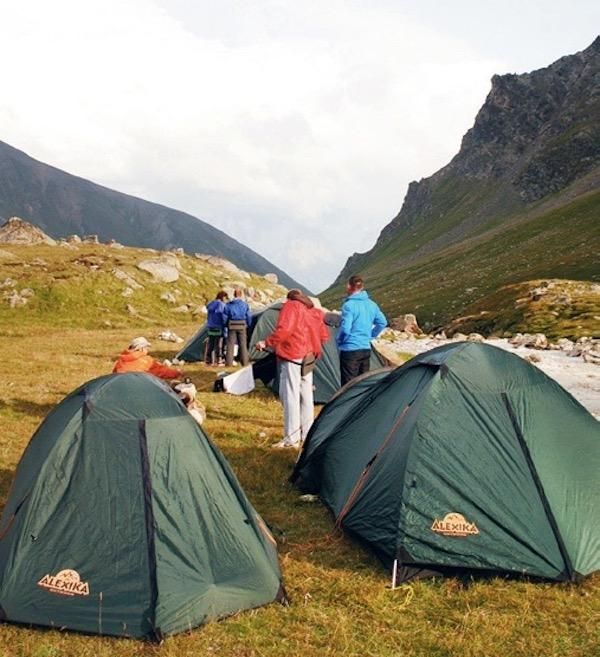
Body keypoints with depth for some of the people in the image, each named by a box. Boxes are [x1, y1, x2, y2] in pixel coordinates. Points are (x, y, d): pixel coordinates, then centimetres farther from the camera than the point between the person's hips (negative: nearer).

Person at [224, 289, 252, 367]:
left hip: (232, 326, 0)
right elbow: (249, 316, 0)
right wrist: (247, 325, 15)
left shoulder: (229, 305, -3)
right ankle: (244, 361, 11)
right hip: (242, 326, 0)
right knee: (243, 344, 8)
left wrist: (226, 325, 14)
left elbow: (225, 316, -1)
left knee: (230, 344, 3)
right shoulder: (245, 305, -2)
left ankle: (229, 362, 2)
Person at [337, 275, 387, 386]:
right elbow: (382, 322, 14)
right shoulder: (372, 305, 7)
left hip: (350, 349, -7)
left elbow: (345, 329, -22)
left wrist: (339, 341, -3)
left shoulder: (349, 305, -16)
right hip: (366, 349, 7)